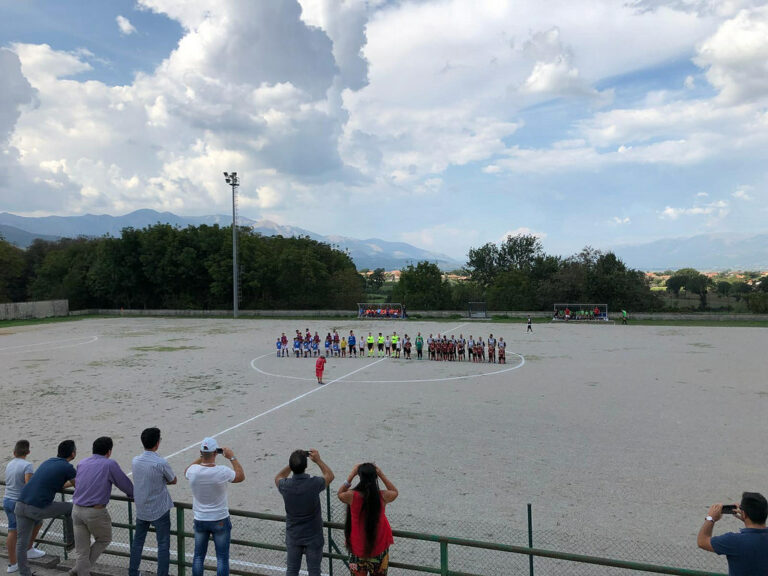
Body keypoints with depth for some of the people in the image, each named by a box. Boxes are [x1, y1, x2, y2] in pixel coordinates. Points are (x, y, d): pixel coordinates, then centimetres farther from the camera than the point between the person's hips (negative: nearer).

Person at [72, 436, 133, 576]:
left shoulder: (82, 463, 10)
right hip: (95, 512, -6)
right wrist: (132, 494, 20)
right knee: (104, 540, 19)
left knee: (82, 550, 13)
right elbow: (125, 483, -1)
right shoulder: (110, 464, -8)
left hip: (77, 510, 6)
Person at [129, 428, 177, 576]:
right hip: (160, 511, -5)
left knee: (137, 541, 21)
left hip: (141, 510, 6)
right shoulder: (161, 463, -22)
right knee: (163, 545, 6)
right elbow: (173, 480, -6)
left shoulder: (135, 461, -5)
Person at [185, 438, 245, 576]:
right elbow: (241, 476, -5)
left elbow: (186, 472, 12)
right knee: (222, 558, 8)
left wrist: (201, 458, 9)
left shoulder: (193, 470, -16)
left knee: (198, 556, 18)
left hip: (200, 520, 3)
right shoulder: (222, 472, -24)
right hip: (220, 521, -3)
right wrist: (232, 457, -2)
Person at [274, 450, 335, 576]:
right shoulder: (314, 483, -25)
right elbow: (330, 475, -1)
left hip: (293, 536, 2)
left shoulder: (285, 485, -19)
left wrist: (293, 463, 2)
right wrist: (318, 460, 4)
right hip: (313, 536, -2)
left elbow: (278, 478, 9)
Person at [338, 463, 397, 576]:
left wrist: (351, 475, -2)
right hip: (379, 549, 0)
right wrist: (381, 474, -1)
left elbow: (339, 494, 5)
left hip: (357, 549, 0)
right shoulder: (382, 496, -18)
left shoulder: (352, 496, -19)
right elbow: (395, 492, 6)